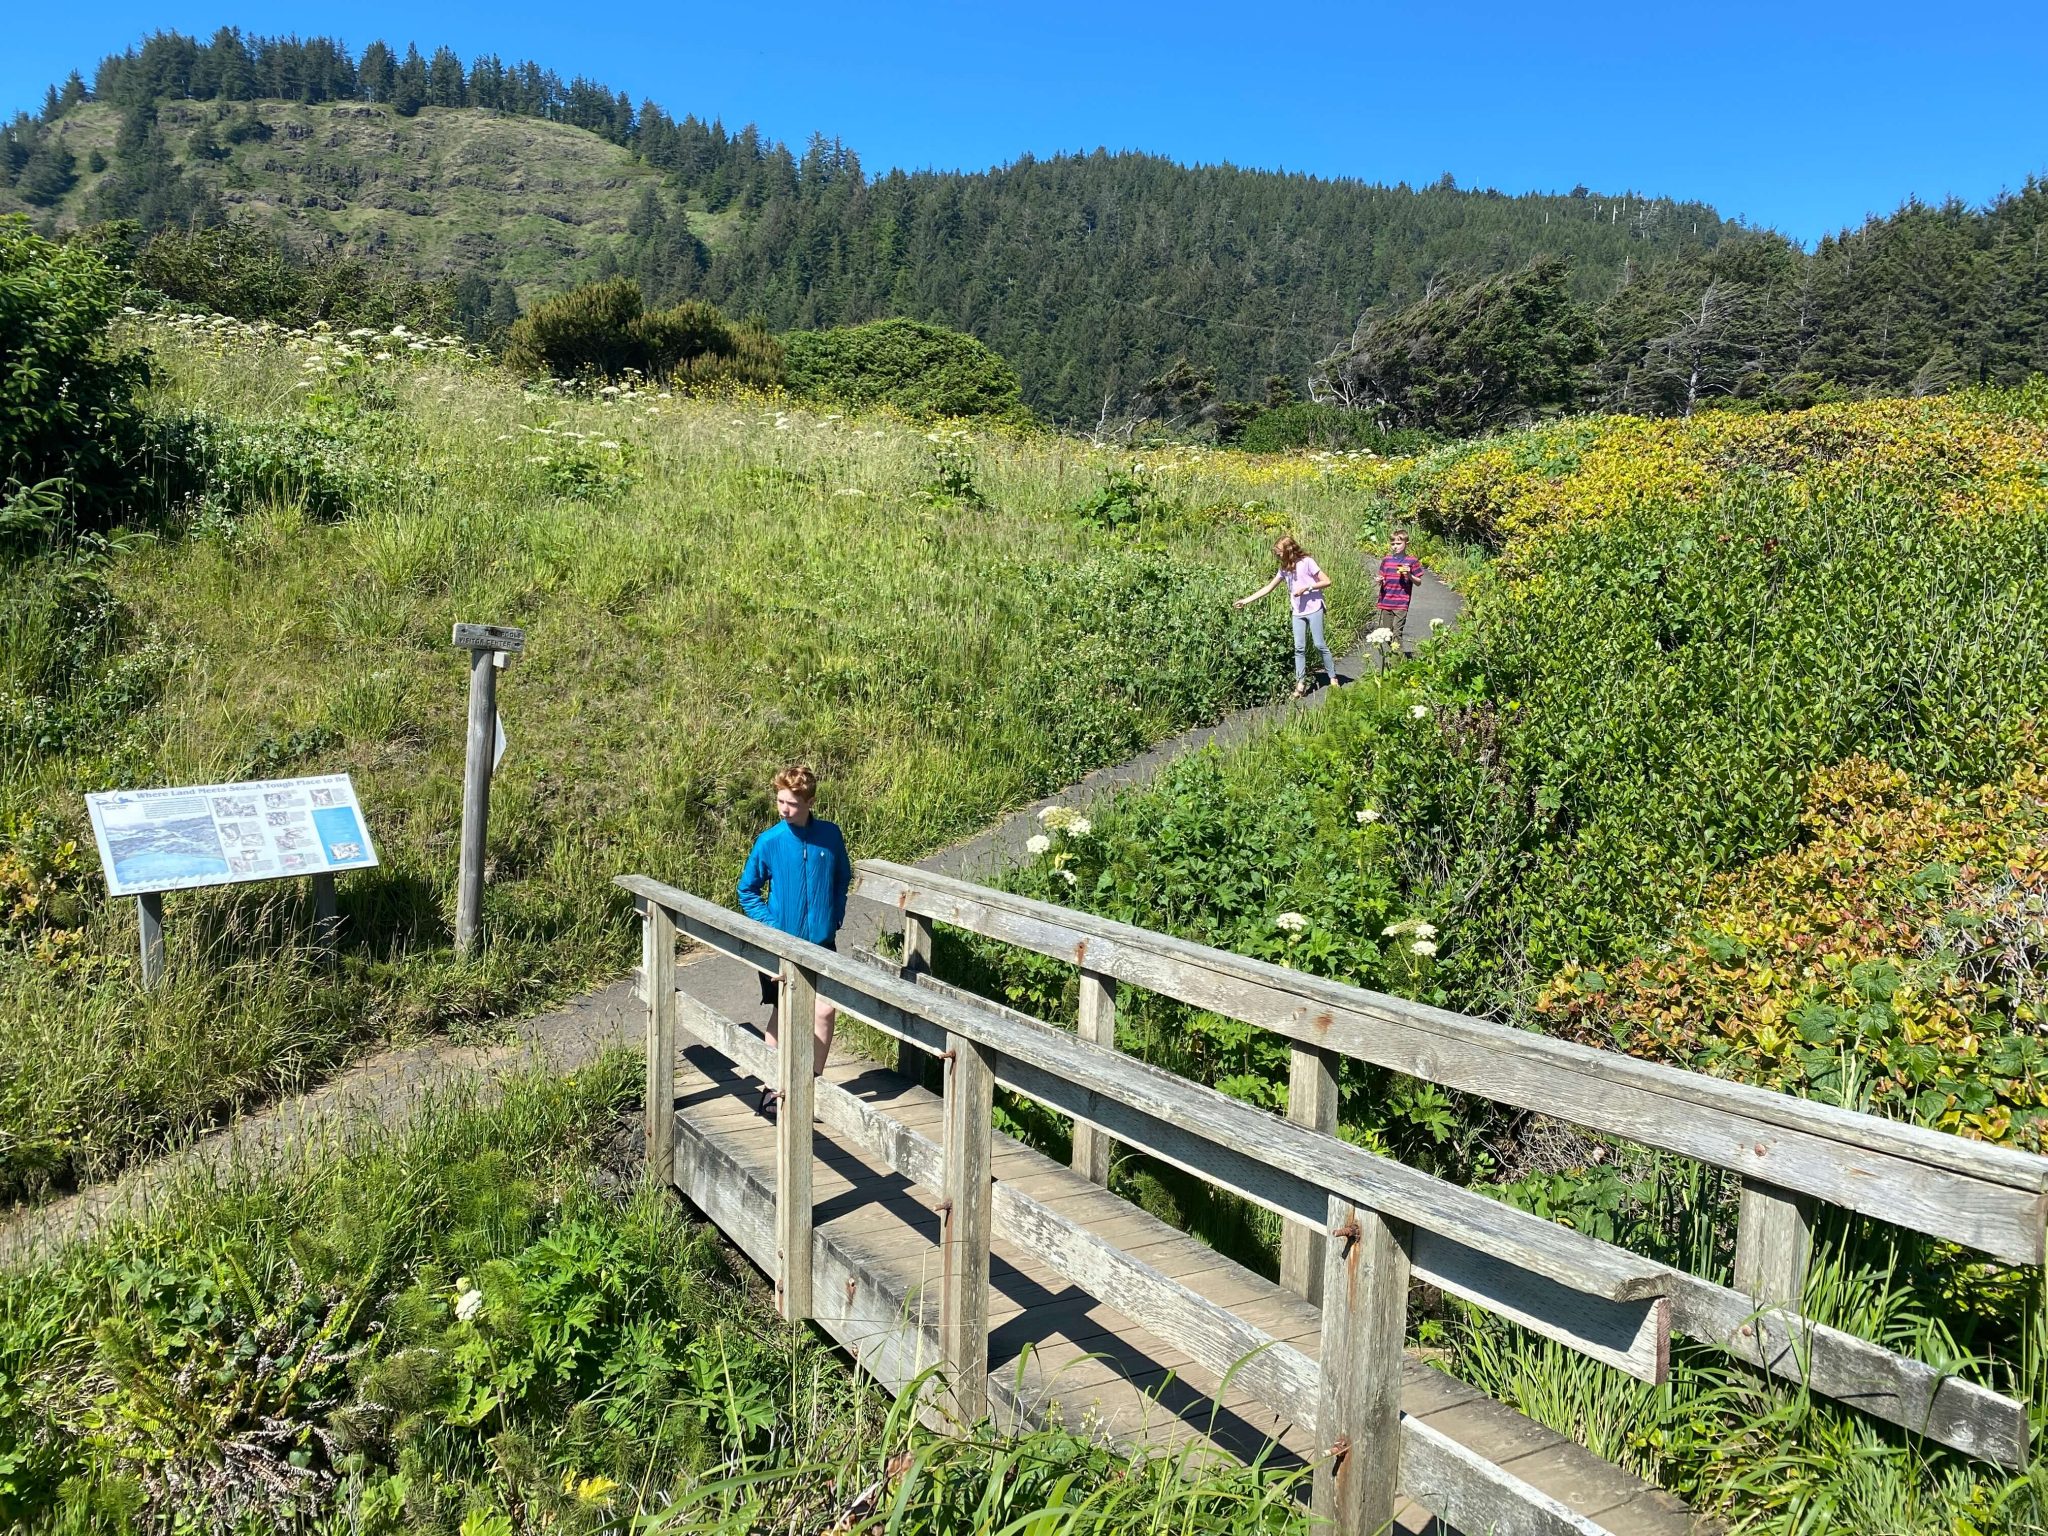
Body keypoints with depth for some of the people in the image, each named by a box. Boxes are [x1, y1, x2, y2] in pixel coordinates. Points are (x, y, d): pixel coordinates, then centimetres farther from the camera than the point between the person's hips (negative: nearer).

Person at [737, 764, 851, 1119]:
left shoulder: (830, 835, -4)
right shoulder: (769, 841, -9)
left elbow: (842, 879, 12)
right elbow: (747, 890, 2)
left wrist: (835, 919, 4)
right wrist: (771, 925, -8)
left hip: (821, 942, 1)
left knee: (825, 1010, -7)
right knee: (781, 1014, 7)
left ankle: (811, 1084, 12)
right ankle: (771, 1087, 21)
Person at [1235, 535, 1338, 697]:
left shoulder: (1307, 562, -10)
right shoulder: (1284, 569, 9)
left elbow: (1326, 581, -11)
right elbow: (1268, 587, 13)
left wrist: (1306, 588, -18)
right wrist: (1246, 600, 8)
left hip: (1314, 609, -6)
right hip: (1298, 612, 6)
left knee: (1320, 645, -4)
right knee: (1299, 648, 2)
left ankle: (1333, 678, 7)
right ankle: (1300, 683, 5)